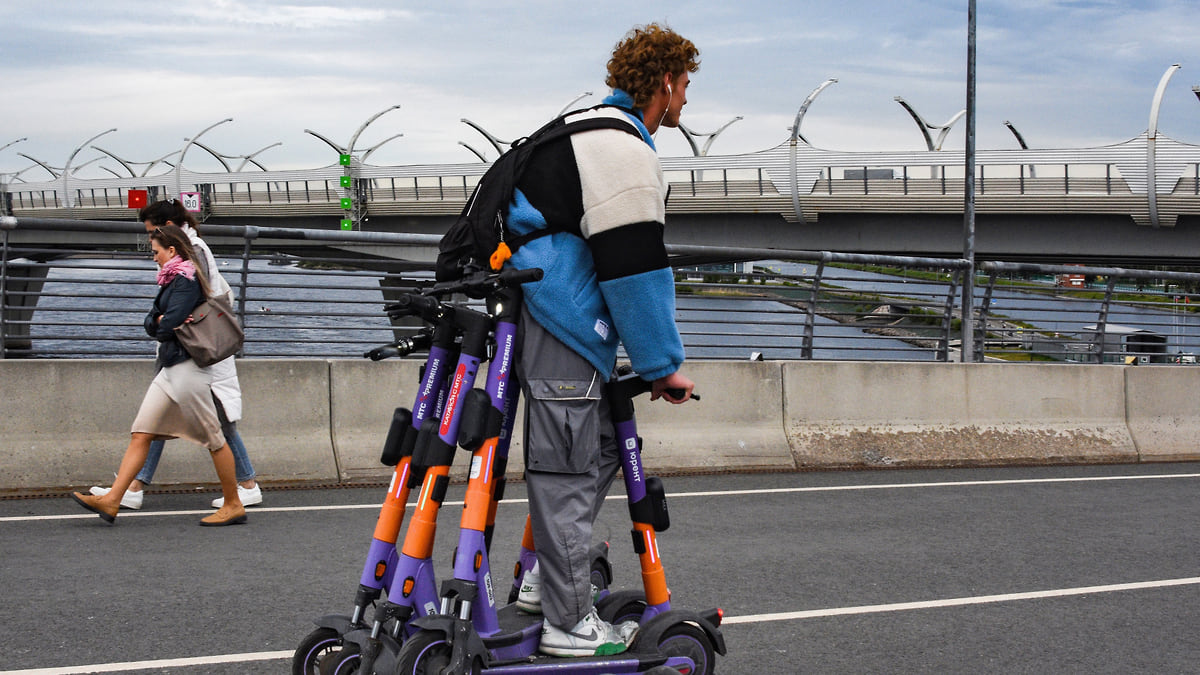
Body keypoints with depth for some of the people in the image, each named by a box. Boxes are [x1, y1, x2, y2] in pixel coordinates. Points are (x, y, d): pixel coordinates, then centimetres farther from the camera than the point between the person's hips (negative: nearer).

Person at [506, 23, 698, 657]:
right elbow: (636, 270, -18)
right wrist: (662, 365, -12)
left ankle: (543, 576, 23)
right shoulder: (624, 150, -14)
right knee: (568, 471, -5)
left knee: (601, 448, 17)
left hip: (544, 316, 11)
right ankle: (568, 623, 1)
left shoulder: (585, 133, 21)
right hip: (564, 337, -11)